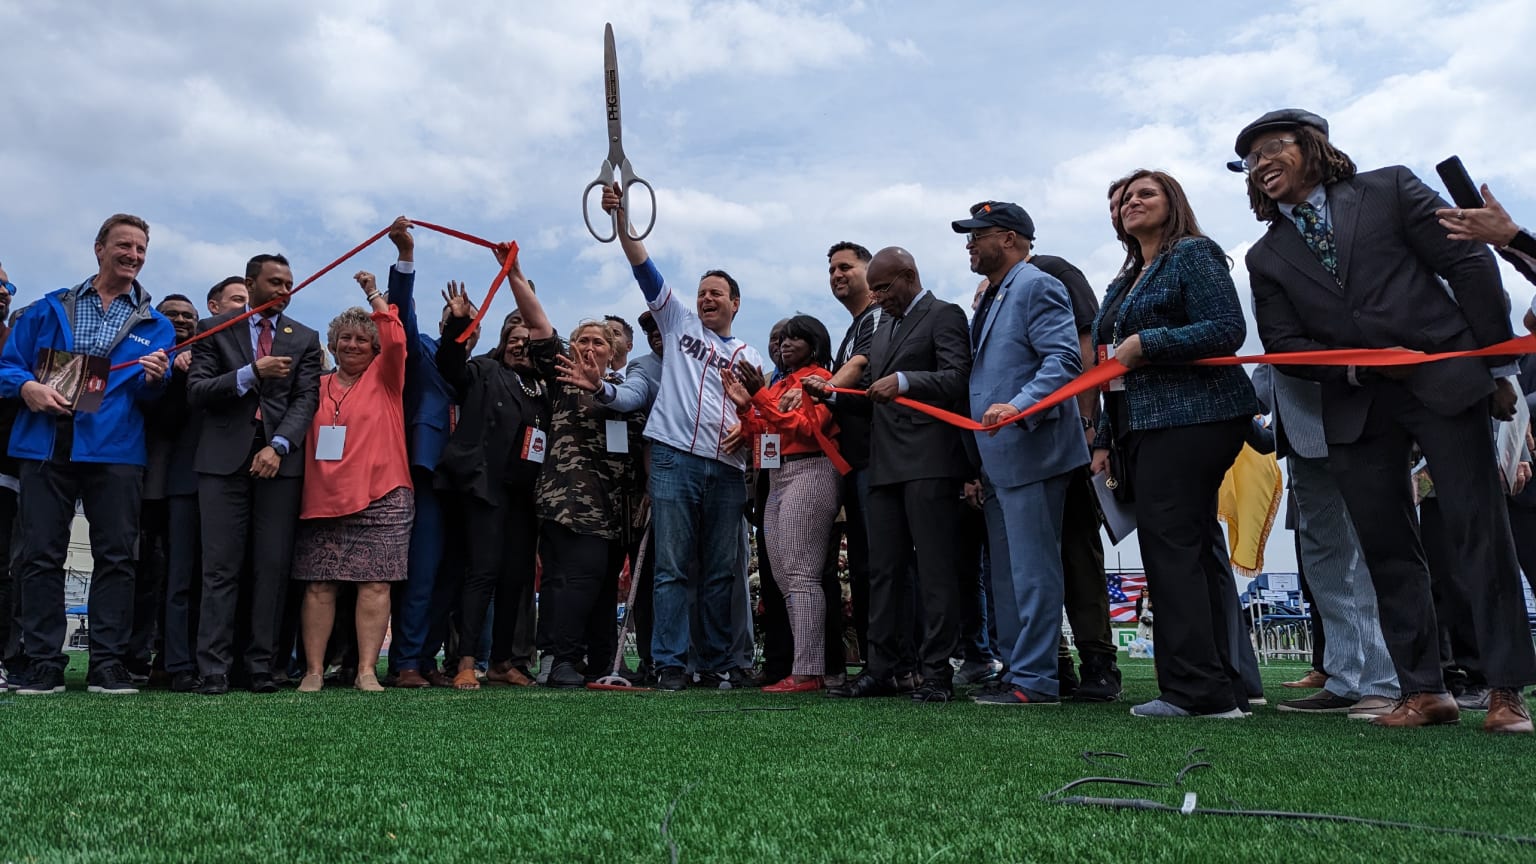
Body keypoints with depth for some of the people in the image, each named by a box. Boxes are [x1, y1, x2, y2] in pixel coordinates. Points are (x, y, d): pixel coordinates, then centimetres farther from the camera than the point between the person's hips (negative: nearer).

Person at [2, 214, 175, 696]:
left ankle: (108, 665, 4)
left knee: (116, 557, -1)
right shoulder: (51, 309, 15)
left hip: (114, 452, 0)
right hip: (46, 446, 1)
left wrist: (154, 379, -17)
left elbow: (151, 396, 5)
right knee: (39, 555, -1)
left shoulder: (154, 325, 13)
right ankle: (43, 665, 5)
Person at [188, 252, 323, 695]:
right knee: (221, 568, -2)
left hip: (280, 459, 1)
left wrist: (278, 446, -13)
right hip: (224, 458, -1)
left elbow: (306, 399, 3)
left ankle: (262, 667, 4)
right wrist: (251, 373, -13)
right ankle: (213, 670, 0)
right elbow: (196, 392, 1)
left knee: (273, 569, 0)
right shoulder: (214, 329, 10)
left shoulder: (305, 339, 13)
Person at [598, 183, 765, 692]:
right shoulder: (679, 323, 16)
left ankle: (716, 664, 11)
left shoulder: (749, 357, 21)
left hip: (727, 468, 3)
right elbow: (644, 268, 7)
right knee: (672, 566, -4)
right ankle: (670, 663, -1)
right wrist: (620, 219, -2)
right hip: (675, 458, -2)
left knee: (721, 571, 4)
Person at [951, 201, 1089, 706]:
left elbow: (1065, 360, -19)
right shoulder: (993, 297, 21)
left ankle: (1036, 680, 0)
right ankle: (1015, 670, 22)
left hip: (1030, 453, -10)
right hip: (998, 458, 10)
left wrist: (1019, 407, -31)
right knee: (1007, 574, 14)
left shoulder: (1036, 287, -7)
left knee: (1032, 569, -6)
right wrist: (978, 467, 18)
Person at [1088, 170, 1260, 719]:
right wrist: (1105, 440, 18)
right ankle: (1220, 686, 10)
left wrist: (1147, 344, -15)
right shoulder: (1125, 282, 24)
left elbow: (1227, 329, -13)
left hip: (1191, 420, -9)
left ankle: (1196, 688, -10)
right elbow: (1116, 365, 24)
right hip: (1143, 425, 9)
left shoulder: (1193, 254, 0)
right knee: (1193, 553, 7)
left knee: (1170, 546, -14)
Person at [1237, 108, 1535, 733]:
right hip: (1355, 408, 3)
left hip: (1446, 382, -3)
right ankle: (1423, 691, 11)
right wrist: (1357, 365, -12)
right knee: (1387, 551, 3)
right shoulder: (1266, 257, 12)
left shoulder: (1389, 190, 5)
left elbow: (1469, 266, 2)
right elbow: (1284, 344, 5)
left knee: (1480, 531, -4)